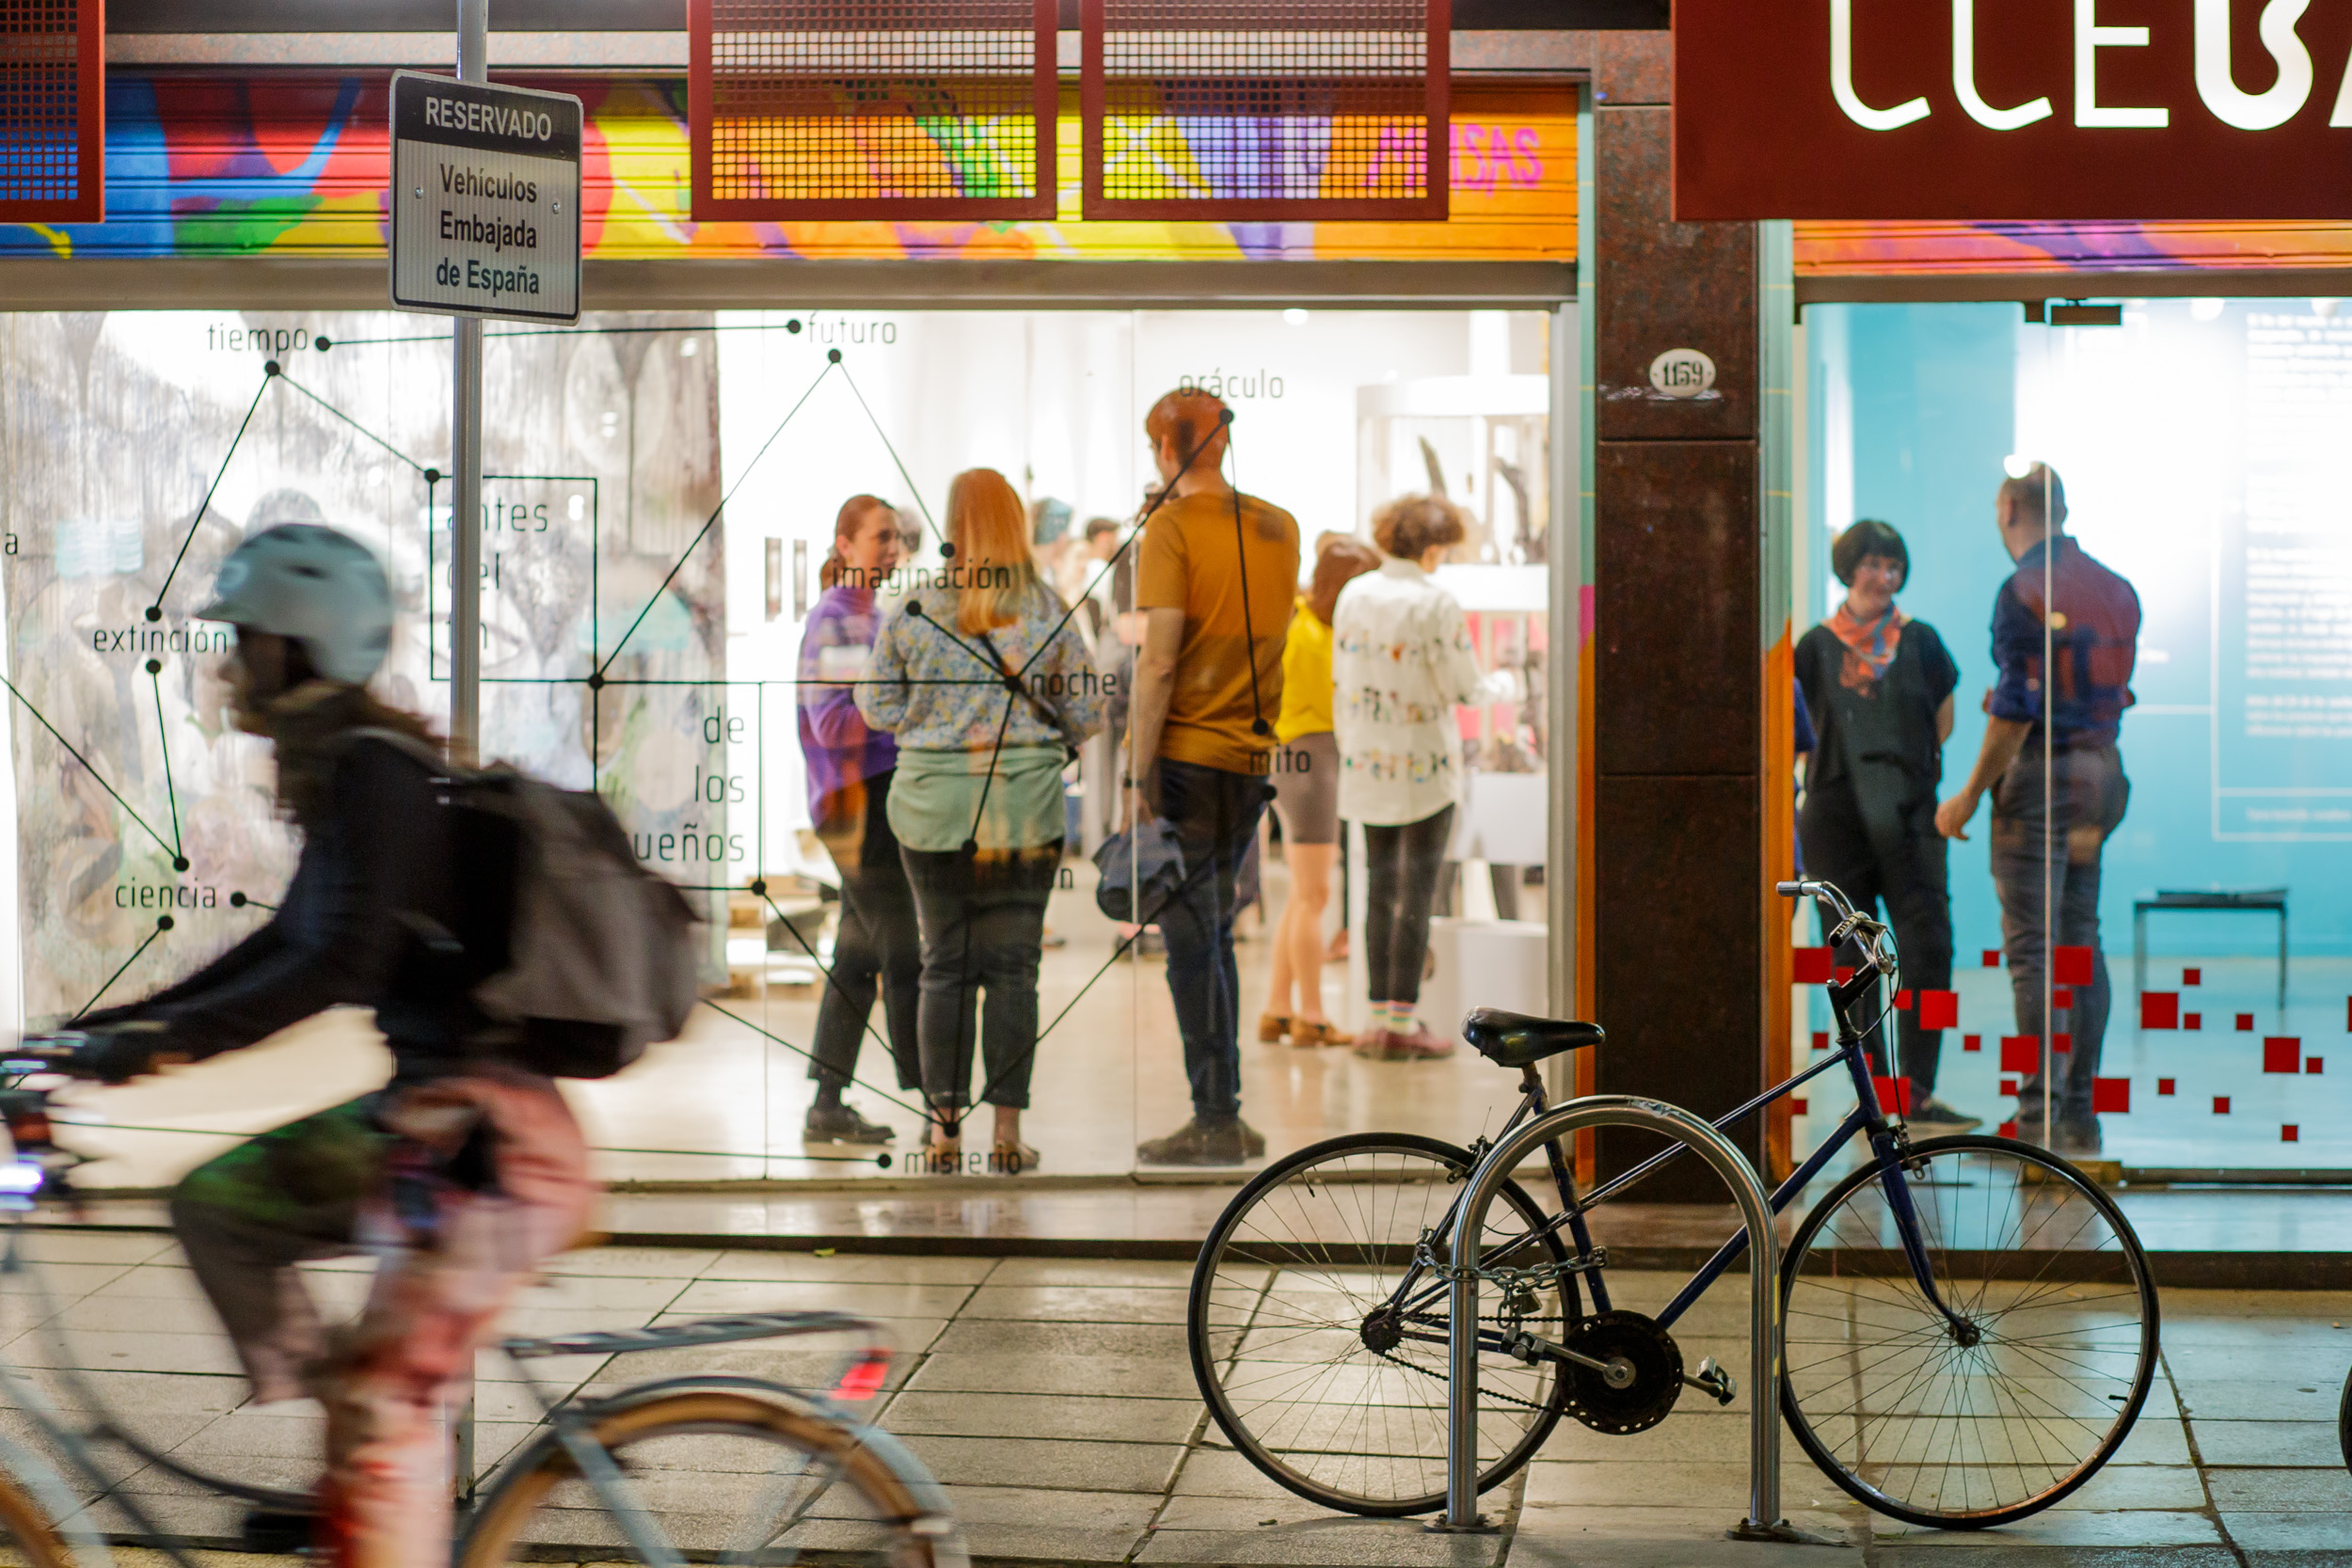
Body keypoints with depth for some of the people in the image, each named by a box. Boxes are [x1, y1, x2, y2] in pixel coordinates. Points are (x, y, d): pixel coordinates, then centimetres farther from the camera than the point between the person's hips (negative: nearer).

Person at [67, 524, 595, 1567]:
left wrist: (162, 1042, -25)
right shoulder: (343, 770, 15)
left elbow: (338, 969, -25)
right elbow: (285, 946, 22)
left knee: (385, 1404, -9)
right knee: (217, 1201, 15)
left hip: (485, 1140, -10)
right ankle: (343, 1474, 18)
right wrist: (105, 1026, 19)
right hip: (422, 1117, 10)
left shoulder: (375, 772, -15)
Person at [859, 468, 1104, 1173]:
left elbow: (878, 706, 4)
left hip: (934, 804, 0)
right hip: (1026, 805, 0)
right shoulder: (1049, 609, -4)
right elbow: (1087, 712, 0)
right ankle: (1008, 1134, 6)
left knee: (945, 967, 9)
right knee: (1013, 968, 5)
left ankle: (946, 1130, 9)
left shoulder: (912, 611, -5)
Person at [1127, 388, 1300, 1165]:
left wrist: (1140, 777, -13)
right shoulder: (1279, 527, 8)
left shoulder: (1172, 526, -10)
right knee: (1213, 935, 16)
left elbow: (1158, 662, -15)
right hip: (1252, 756, 6)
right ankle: (1224, 1113, 19)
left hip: (1188, 757, -6)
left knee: (1193, 940, -1)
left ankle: (1217, 1124, 0)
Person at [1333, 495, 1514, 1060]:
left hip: (1367, 764, 6)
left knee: (1379, 889, 11)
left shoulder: (1353, 595, 3)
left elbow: (1341, 683, 8)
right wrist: (1503, 685, 12)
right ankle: (1401, 1023, 0)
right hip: (1424, 764, -6)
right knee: (1417, 891, 0)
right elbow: (1463, 689, -9)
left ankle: (1379, 1018, 12)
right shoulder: (1435, 604, -14)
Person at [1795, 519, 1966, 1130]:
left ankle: (1918, 1093, -7)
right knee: (1855, 956, 2)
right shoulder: (1817, 644, 5)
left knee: (1927, 945, -10)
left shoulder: (1920, 640, 7)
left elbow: (1942, 722, 13)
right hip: (1837, 816, 0)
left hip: (1909, 812, 0)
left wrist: (1901, 767, 6)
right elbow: (1796, 729, 7)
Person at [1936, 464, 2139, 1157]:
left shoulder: (2024, 591, -12)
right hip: (2102, 770, 8)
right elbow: (2115, 689, 15)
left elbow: (2015, 710, -16)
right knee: (2081, 940, 11)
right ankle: (2081, 1113, 13)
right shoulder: (2115, 588, 11)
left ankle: (2040, 1113, -7)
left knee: (2033, 946, -6)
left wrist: (1968, 798, -10)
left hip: (2040, 772, -7)